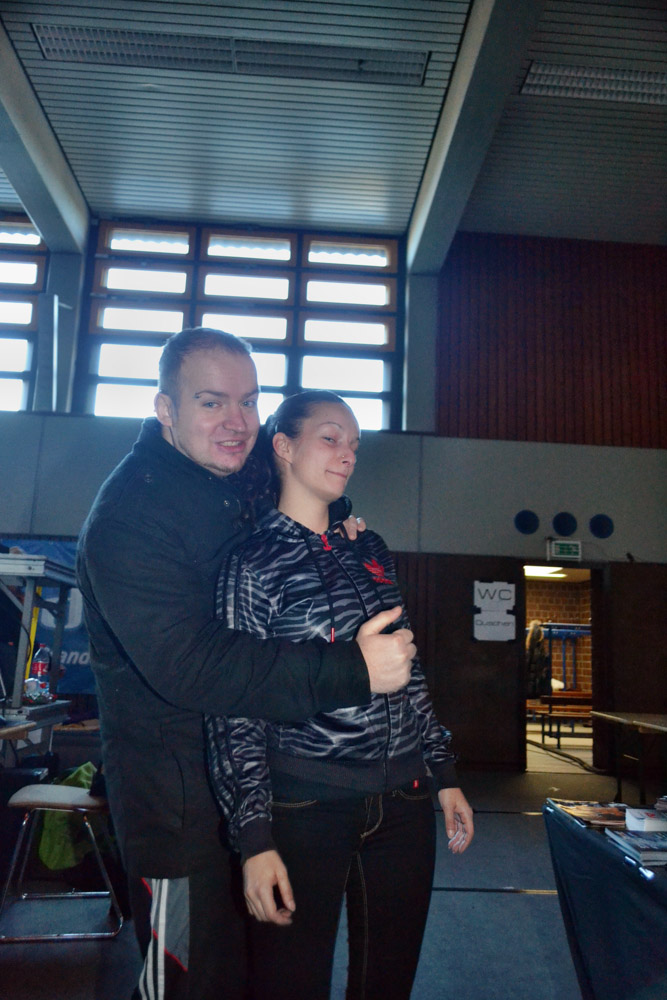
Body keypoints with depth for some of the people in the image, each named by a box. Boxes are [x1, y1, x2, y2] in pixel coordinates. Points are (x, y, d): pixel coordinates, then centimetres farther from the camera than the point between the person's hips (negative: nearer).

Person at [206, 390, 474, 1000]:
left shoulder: (370, 550, 10)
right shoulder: (253, 562, -8)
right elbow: (235, 709, -9)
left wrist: (445, 776, 13)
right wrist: (255, 837, -13)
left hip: (404, 802, 5)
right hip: (306, 805, -5)